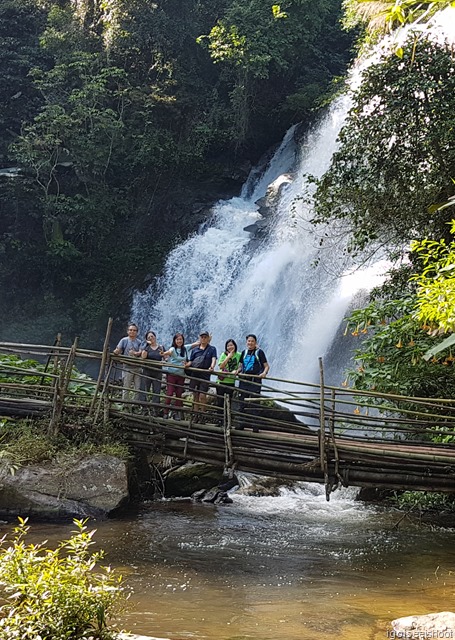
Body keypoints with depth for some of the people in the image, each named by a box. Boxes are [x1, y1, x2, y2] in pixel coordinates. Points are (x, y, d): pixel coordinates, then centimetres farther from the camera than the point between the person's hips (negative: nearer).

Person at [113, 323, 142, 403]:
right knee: (126, 388, 0)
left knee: (137, 388, 5)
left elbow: (141, 352, -4)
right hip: (127, 368, -3)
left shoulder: (139, 342, 8)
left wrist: (135, 353, -26)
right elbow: (118, 350, -6)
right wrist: (116, 352, -30)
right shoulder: (124, 340, 3)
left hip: (137, 368, 3)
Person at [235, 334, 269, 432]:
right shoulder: (244, 352, 14)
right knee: (242, 402, 6)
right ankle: (242, 423, 15)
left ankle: (255, 425, -4)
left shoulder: (259, 352, 0)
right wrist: (238, 370, -1)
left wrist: (264, 373, -20)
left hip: (255, 381, -5)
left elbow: (266, 366, 0)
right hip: (244, 380, 5)